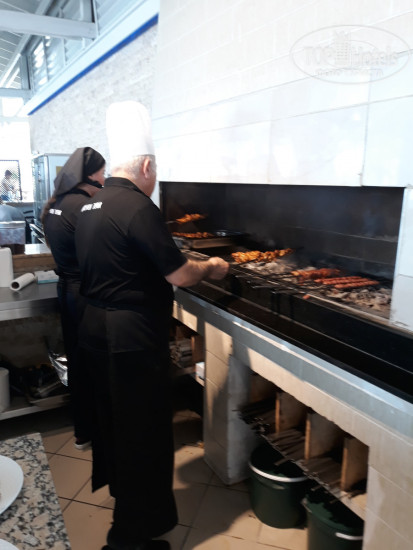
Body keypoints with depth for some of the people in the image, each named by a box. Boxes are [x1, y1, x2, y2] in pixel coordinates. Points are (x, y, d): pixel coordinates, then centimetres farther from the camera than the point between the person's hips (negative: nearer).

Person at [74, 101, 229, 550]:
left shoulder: (90, 207, 8)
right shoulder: (138, 208, -20)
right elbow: (179, 275, -19)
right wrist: (212, 267, 1)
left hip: (96, 326, 9)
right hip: (132, 336, -9)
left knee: (112, 413, 25)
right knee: (142, 427, 5)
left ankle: (116, 482, 49)